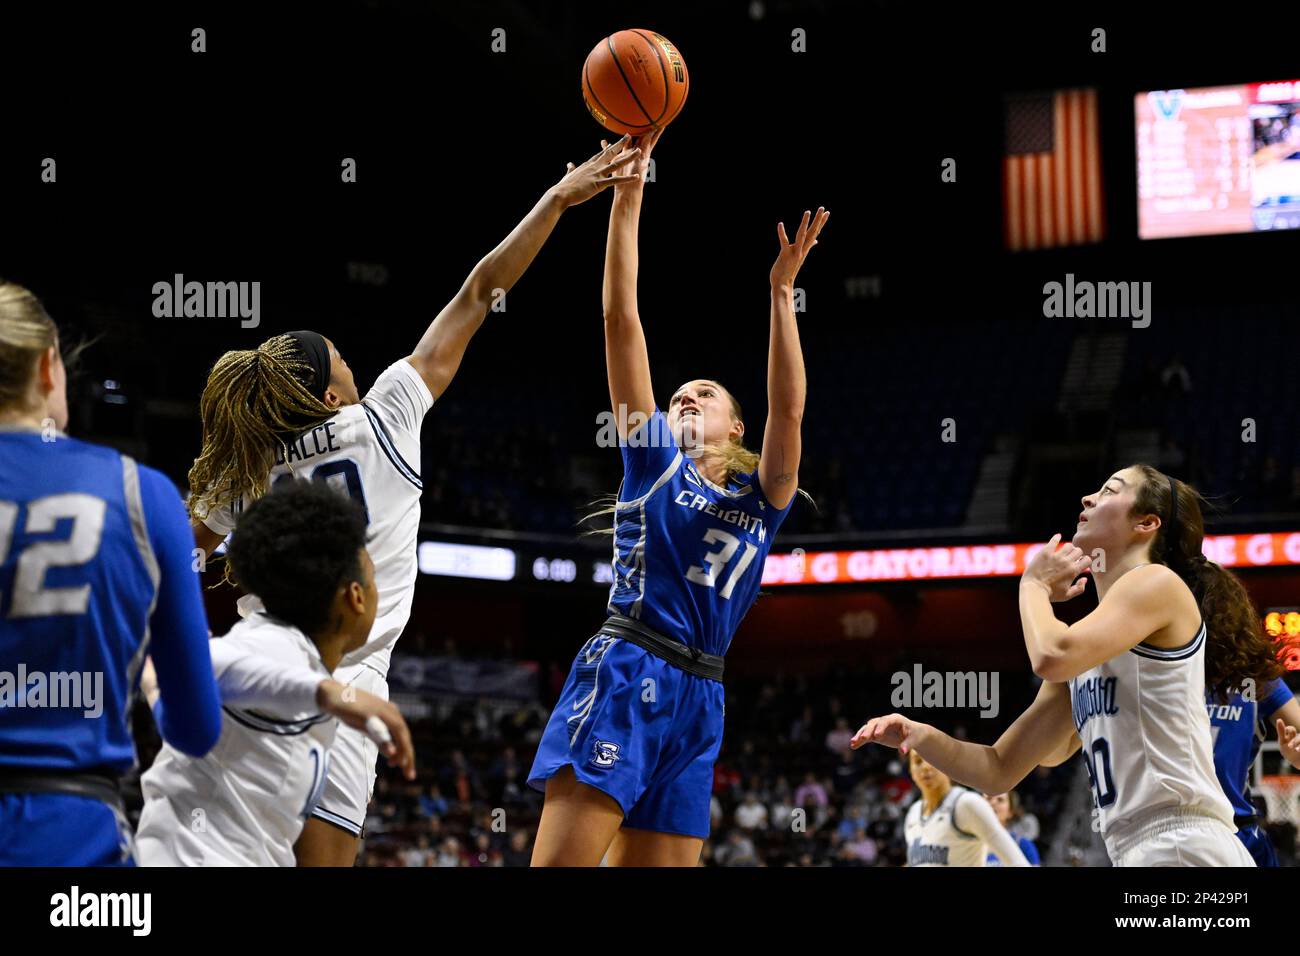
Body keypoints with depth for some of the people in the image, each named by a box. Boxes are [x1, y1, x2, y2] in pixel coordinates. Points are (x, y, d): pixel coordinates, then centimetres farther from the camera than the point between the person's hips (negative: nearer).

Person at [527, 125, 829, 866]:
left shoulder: (762, 499, 19)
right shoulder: (654, 456, 13)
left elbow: (788, 410, 1)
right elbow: (622, 319, 8)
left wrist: (782, 292, -4)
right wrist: (629, 192, 3)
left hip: (697, 699, 4)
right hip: (625, 674, -4)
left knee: (663, 865, 1)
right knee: (560, 860, -17)